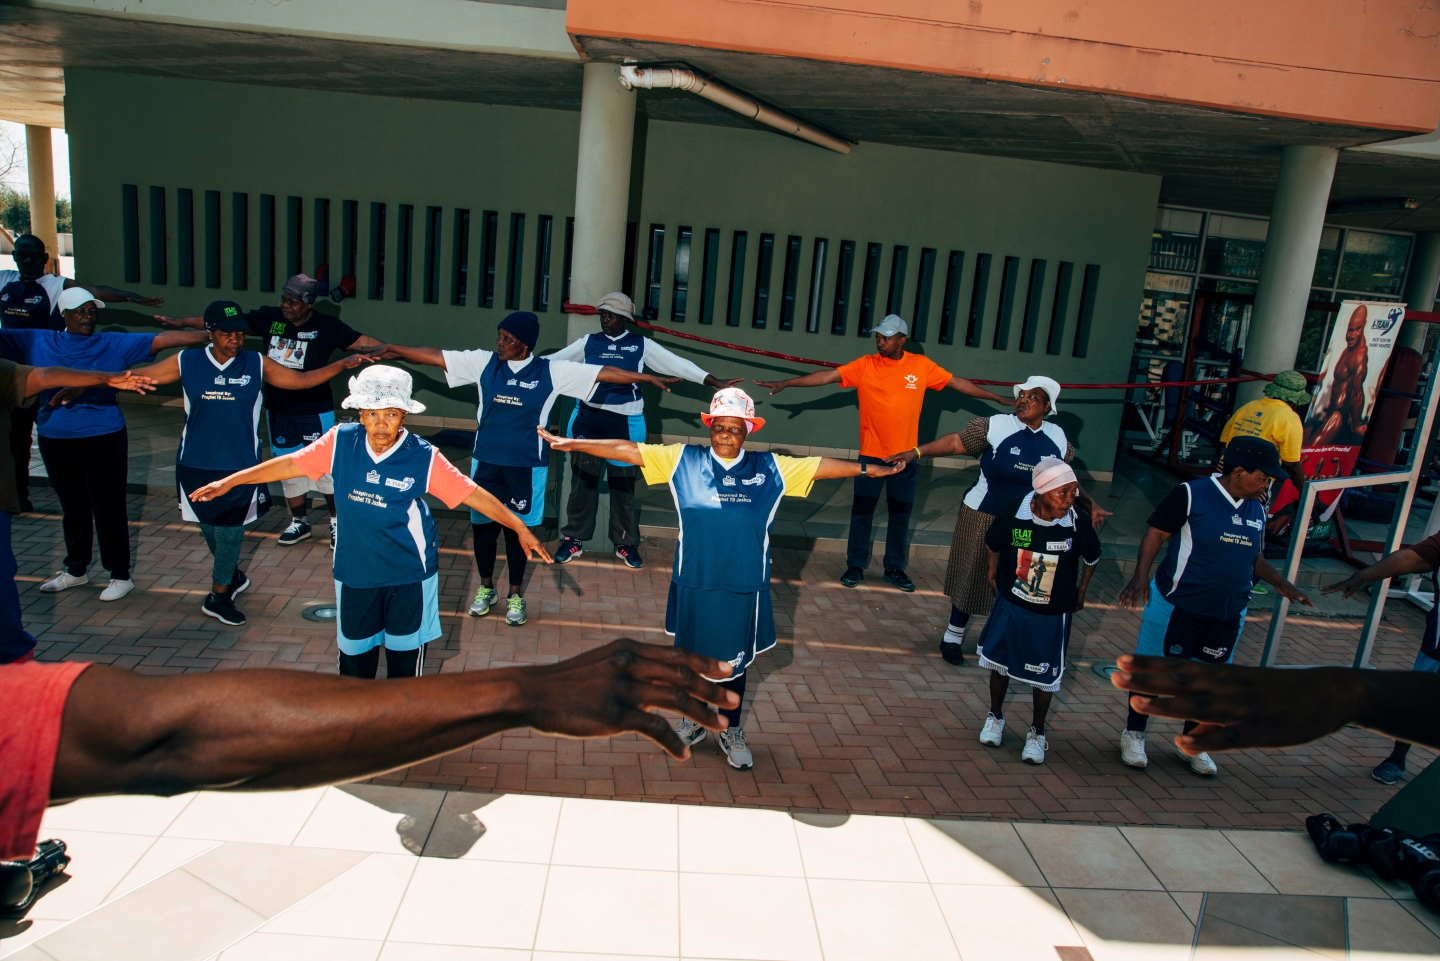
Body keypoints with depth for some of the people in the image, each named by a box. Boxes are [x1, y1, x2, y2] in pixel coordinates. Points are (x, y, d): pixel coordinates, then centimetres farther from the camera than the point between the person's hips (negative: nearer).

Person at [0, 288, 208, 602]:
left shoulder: (114, 344, -1)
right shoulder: (37, 342, 6)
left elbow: (162, 339, -10)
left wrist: (209, 336, -19)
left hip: (103, 439, -3)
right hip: (55, 441, 3)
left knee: (109, 509, 0)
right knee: (73, 509, 17)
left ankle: (120, 576, 12)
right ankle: (76, 570, 34)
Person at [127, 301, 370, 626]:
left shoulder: (257, 364, -4)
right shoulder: (186, 363, -4)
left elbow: (302, 379, -2)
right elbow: (138, 376, 1)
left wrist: (342, 364, -12)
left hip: (240, 466, -1)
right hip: (196, 465, 1)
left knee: (230, 530, 5)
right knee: (209, 526, 16)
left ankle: (219, 595, 22)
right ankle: (232, 576, 42)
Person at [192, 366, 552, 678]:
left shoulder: (424, 458, -20)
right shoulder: (341, 442, -12)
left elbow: (473, 493, -17)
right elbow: (291, 463, -2)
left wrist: (520, 528, -18)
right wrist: (228, 482, 2)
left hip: (409, 574, -3)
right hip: (354, 569, 3)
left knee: (405, 651, 12)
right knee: (354, 647, 21)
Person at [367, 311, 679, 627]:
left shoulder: (551, 371, -7)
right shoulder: (484, 362, -1)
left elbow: (604, 373, -9)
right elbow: (435, 356, 1)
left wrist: (648, 377, -12)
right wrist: (394, 350, -4)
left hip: (526, 467, -2)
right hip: (486, 463, 2)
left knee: (517, 528, 9)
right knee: (482, 524, 11)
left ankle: (515, 595, 28)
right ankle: (486, 588, 34)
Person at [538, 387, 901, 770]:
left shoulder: (769, 468, -2)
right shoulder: (684, 459, -4)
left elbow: (822, 465, 3)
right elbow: (627, 450, -5)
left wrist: (868, 468, 2)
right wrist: (573, 443, -7)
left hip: (743, 588, 0)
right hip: (694, 584, 0)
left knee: (734, 660, 16)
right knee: (691, 654, 17)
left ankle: (731, 731, 36)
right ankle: (693, 721, 41)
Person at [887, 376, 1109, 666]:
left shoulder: (1057, 438, 2)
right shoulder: (996, 425, -12)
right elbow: (955, 442, -15)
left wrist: (1091, 505, 4)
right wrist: (915, 452, -24)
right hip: (984, 517, -3)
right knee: (972, 577, 9)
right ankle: (953, 636, 26)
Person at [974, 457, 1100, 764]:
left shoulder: (1079, 523, -21)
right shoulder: (1012, 513, -22)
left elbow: (1092, 557, 1)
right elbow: (993, 543, 1)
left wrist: (1080, 592, 10)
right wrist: (993, 572, 11)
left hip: (1052, 615, 0)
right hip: (1010, 606, 1)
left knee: (1044, 676, 12)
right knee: (1000, 662, 17)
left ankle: (1037, 732, 34)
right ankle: (995, 717, 41)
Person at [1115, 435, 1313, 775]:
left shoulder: (1256, 510, 6)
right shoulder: (1191, 494, -14)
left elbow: (1253, 558, 18)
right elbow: (1156, 533, -13)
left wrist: (1279, 582, 2)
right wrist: (1141, 577, -24)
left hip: (1227, 615, 6)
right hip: (1176, 606, -6)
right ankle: (1133, 734, 25)